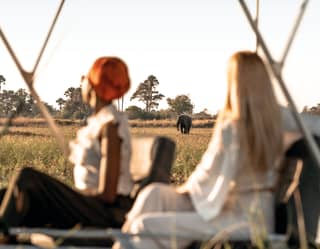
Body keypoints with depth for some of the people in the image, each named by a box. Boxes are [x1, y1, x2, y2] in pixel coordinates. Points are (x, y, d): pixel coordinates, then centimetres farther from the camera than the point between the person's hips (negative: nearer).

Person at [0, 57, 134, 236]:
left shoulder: (111, 125, -17)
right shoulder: (99, 120, 13)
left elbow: (108, 193, -20)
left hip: (106, 212, -10)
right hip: (91, 204, 10)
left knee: (28, 179, -18)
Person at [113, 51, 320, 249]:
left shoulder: (230, 129, -21)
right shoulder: (278, 117, -1)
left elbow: (207, 175, -9)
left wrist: (185, 189, 9)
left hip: (244, 219, -9)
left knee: (146, 226, -12)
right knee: (154, 194, 8)